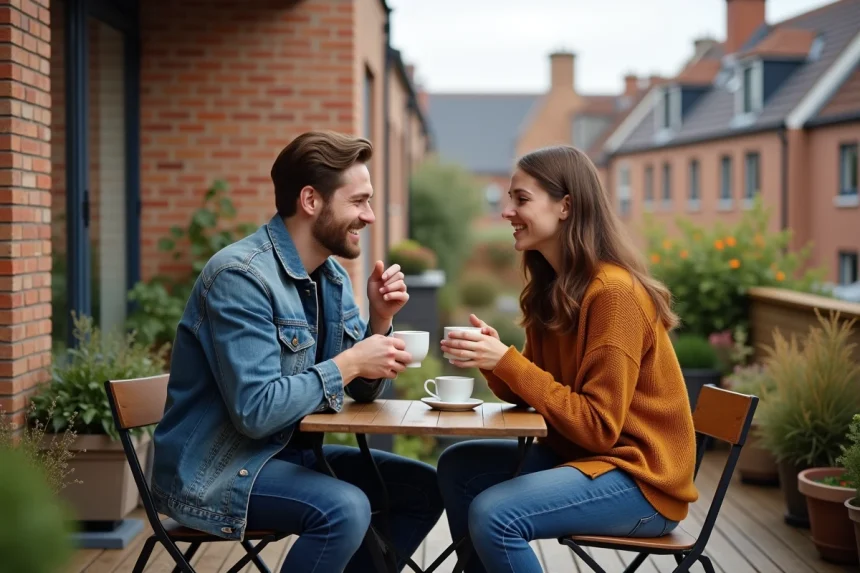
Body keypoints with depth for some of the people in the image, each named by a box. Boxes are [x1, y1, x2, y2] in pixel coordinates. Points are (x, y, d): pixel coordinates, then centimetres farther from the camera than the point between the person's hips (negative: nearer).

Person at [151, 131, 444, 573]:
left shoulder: (332, 275, 6)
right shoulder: (242, 275, -21)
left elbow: (362, 392, 12)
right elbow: (256, 411, -28)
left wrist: (380, 320, -5)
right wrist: (348, 363, -20)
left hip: (288, 452, 9)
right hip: (214, 469, -9)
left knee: (423, 489, 5)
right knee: (344, 509, -30)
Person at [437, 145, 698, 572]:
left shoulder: (614, 292, -20)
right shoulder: (550, 286, 6)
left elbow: (598, 427, -21)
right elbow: (532, 396, 8)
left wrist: (506, 362, -24)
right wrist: (491, 360, -12)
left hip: (641, 478, -9)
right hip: (579, 453, 9)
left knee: (494, 515, -23)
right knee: (458, 468, 4)